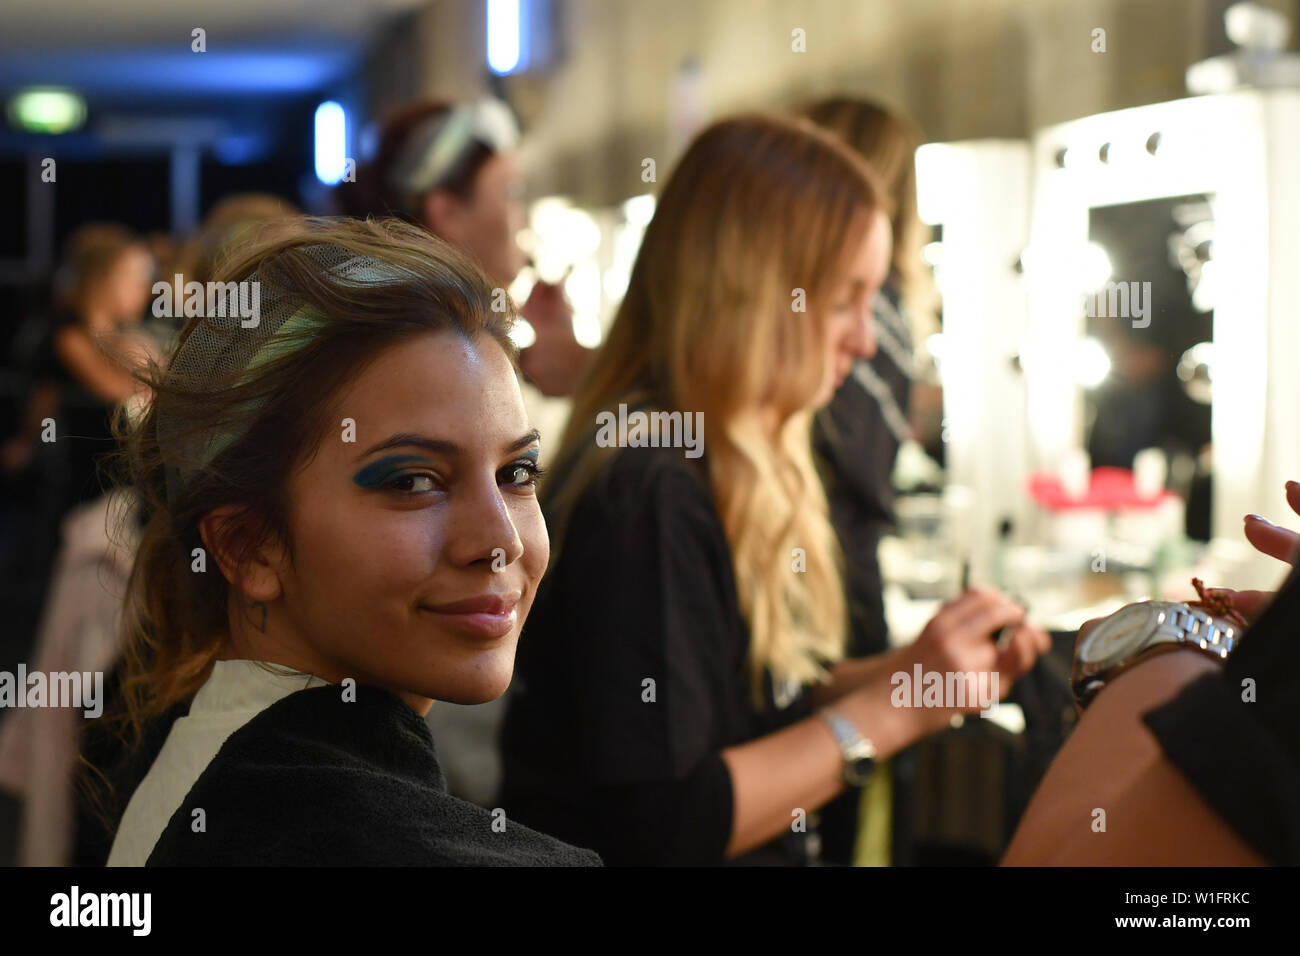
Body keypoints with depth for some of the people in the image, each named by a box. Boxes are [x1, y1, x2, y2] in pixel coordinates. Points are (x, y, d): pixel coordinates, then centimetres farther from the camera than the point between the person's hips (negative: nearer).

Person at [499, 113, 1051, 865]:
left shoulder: (737, 460, 9)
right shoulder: (645, 495, -19)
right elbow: (666, 823, -22)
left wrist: (910, 668, 0)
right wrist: (890, 707, -17)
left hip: (772, 847, 9)